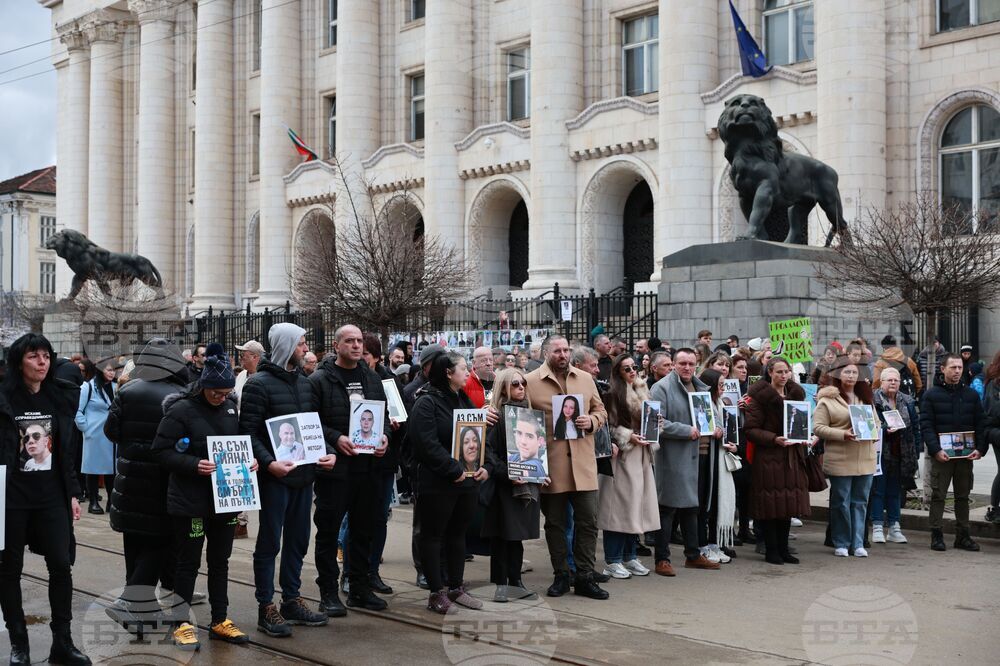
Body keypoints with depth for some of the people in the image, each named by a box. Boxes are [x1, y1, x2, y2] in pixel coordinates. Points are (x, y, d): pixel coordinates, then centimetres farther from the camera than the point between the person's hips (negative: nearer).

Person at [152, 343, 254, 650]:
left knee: (220, 560, 15)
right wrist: (195, 465, -25)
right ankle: (182, 624, 16)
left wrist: (249, 460, -2)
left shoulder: (232, 408, 6)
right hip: (191, 501, -6)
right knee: (189, 562, 4)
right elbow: (161, 450, -14)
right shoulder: (181, 410, -13)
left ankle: (220, 620, 26)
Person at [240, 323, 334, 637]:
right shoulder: (259, 384, -10)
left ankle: (292, 600, 25)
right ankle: (266, 607, 8)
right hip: (274, 476, -7)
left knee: (298, 539, 14)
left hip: (304, 473, 7)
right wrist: (269, 462, -24)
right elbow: (248, 432, -13)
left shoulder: (304, 382, 12)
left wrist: (327, 452, 1)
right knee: (270, 541, 1)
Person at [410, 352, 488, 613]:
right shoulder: (426, 403, -11)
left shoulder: (464, 401, 14)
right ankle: (437, 592, 7)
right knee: (433, 535, 2)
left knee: (457, 534, 14)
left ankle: (456, 588, 23)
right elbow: (427, 444, -19)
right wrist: (455, 470, -19)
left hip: (466, 480, 8)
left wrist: (483, 466, 0)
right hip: (437, 482, -8)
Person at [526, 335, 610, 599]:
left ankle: (585, 578, 11)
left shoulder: (585, 379, 10)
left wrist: (591, 421, -4)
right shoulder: (531, 382, 0)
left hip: (582, 461, 2)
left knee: (588, 521, 2)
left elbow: (600, 410, 16)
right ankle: (560, 576, 19)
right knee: (555, 523, 8)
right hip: (550, 463, -2)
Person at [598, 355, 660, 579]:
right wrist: (628, 437, -17)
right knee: (619, 505, -6)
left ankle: (629, 556, 18)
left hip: (641, 454, 7)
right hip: (621, 455, -7)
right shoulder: (613, 394, -8)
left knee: (636, 504, 9)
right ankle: (612, 561, 0)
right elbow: (608, 426, -10)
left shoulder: (642, 392, 14)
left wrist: (655, 422, 3)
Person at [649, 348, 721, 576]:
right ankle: (662, 559, 3)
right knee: (667, 507, -3)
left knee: (691, 505, 16)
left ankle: (693, 555, 27)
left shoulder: (701, 388, 12)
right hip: (669, 456, -8)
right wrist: (686, 431, -21)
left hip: (692, 455, 8)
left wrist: (715, 428, 4)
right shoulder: (662, 388, -12)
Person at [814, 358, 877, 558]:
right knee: (841, 502, 1)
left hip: (865, 459, 5)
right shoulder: (827, 399, -3)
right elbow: (818, 427, -9)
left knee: (860, 502, 8)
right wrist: (843, 434, -19)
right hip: (840, 460, -5)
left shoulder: (865, 397, 16)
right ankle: (841, 544, 12)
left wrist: (873, 434, 1)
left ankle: (857, 543, 14)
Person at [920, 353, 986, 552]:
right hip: (941, 455, -3)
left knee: (963, 496, 8)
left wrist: (980, 449, -4)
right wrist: (936, 450, -16)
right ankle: (936, 535, 6)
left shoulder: (971, 395, 11)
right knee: (938, 495, 0)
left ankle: (962, 535, 14)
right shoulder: (931, 395, 0)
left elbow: (979, 424, 9)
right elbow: (926, 425, -6)